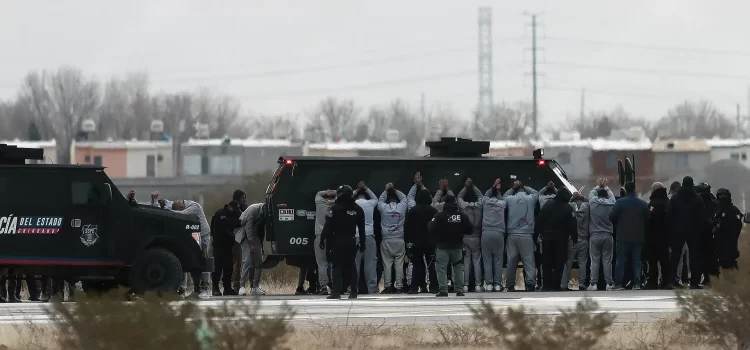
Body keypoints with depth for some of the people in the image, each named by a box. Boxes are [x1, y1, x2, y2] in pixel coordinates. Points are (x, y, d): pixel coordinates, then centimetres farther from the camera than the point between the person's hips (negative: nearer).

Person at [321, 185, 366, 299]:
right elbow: (362, 228, 12)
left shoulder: (335, 208, -9)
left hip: (338, 241, -4)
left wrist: (323, 240, -6)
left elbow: (328, 226, -11)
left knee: (337, 266, -2)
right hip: (351, 241, 4)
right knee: (351, 265, 11)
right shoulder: (357, 209, 7)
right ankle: (353, 291, 9)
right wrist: (362, 243, 19)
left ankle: (336, 291, -9)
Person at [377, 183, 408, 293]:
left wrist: (386, 190, 18)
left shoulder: (384, 208, -5)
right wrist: (395, 190, 18)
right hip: (400, 240, 1)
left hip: (386, 239, -1)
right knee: (399, 264, 1)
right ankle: (398, 286, -1)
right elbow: (404, 197, 16)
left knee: (387, 264, 2)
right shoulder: (402, 207, -3)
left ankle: (387, 286, -1)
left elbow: (380, 200, 15)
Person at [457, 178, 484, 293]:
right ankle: (478, 285, -4)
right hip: (476, 237, 0)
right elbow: (481, 196, 13)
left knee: (466, 261, 2)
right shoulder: (479, 206, -4)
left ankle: (465, 285, -2)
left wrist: (466, 187, 11)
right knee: (477, 261, 2)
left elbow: (459, 197, 11)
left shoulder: (463, 206, -7)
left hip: (465, 237, 0)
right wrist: (473, 186, 15)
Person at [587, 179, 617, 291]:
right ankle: (609, 283, 1)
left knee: (595, 261, 0)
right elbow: (611, 195, 21)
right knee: (607, 261, 3)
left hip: (595, 235, -1)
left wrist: (599, 186, 31)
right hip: (608, 235, 1)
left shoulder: (593, 203, -4)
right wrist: (606, 187, 35)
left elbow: (592, 192, 16)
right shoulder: (611, 204, -1)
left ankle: (594, 284, -5)